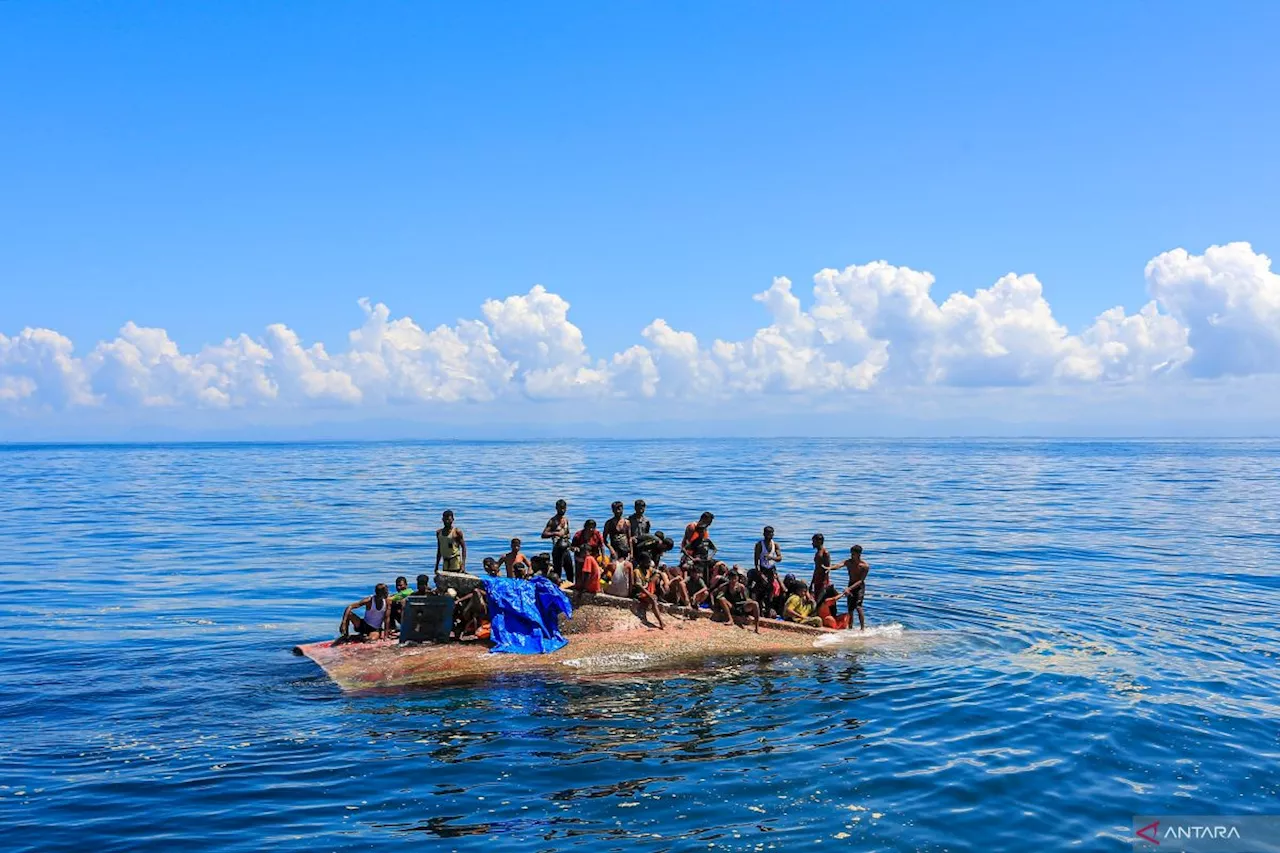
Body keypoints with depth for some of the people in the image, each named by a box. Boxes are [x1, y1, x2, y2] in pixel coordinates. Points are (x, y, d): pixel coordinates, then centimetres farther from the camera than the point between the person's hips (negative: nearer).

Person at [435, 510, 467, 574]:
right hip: (445, 563, 5)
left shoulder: (457, 531, -4)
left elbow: (463, 547, -6)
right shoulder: (439, 532, 12)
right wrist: (437, 566, 16)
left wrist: (463, 564, -16)